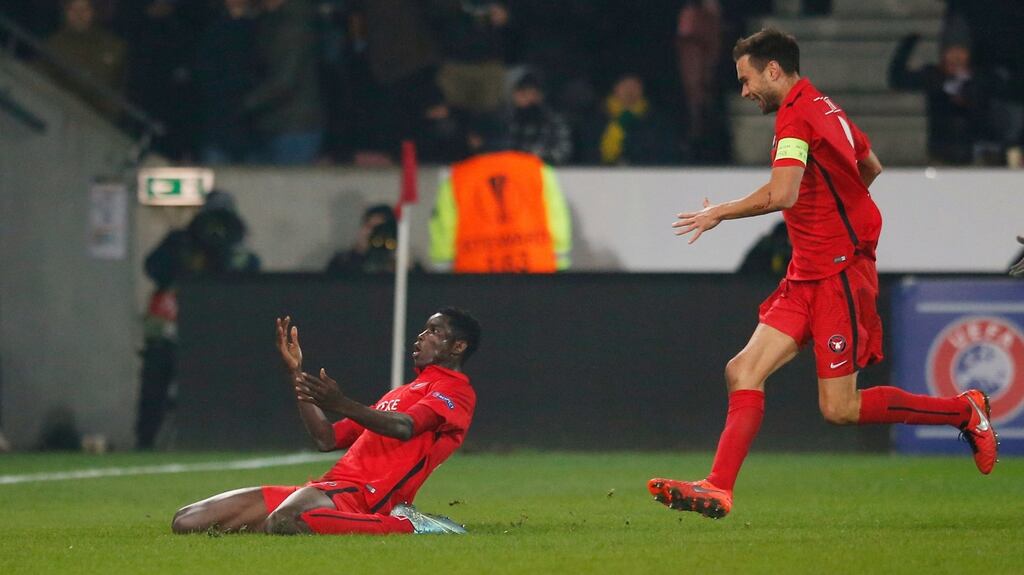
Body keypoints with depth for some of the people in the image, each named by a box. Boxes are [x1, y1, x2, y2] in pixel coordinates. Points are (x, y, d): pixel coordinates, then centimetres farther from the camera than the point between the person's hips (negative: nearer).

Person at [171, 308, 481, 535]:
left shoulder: (455, 390, 3)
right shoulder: (402, 392, 33)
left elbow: (405, 428, -18)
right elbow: (327, 439, 27)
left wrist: (341, 404, -32)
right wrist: (296, 374, 20)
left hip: (361, 494, -9)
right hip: (330, 487, 9)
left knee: (282, 522, -44)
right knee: (187, 522, -3)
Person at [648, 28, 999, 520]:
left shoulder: (796, 114, -15)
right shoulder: (824, 108, 15)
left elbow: (782, 194, -29)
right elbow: (871, 168, 29)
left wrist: (719, 213, -16)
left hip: (839, 275, -10)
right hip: (808, 276, 10)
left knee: (839, 409, -7)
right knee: (743, 371, -3)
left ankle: (964, 411, 6)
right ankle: (717, 489, -9)